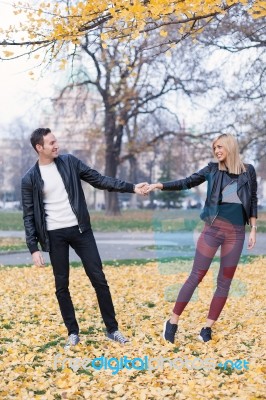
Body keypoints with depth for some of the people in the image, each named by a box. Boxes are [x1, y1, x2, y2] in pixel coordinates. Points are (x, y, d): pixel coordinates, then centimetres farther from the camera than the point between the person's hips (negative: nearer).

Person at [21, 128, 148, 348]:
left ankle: (112, 329, 11)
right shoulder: (30, 179, -2)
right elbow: (29, 216, 0)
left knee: (99, 279, 1)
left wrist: (131, 187, -2)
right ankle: (73, 333, 19)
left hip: (80, 230, 1)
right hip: (55, 235, -1)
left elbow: (98, 179, 5)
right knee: (61, 285, 4)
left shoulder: (70, 162, 3)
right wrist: (34, 248, -8)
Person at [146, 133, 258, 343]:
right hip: (213, 229, -1)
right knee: (196, 277, -3)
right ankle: (173, 322, 5)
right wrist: (160, 185, -9)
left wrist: (253, 229, 4)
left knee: (225, 282, 4)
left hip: (236, 233, 1)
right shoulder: (213, 169, 2)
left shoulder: (248, 171, 3)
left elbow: (253, 201, 8)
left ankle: (207, 328, 13)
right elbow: (187, 182, 1)